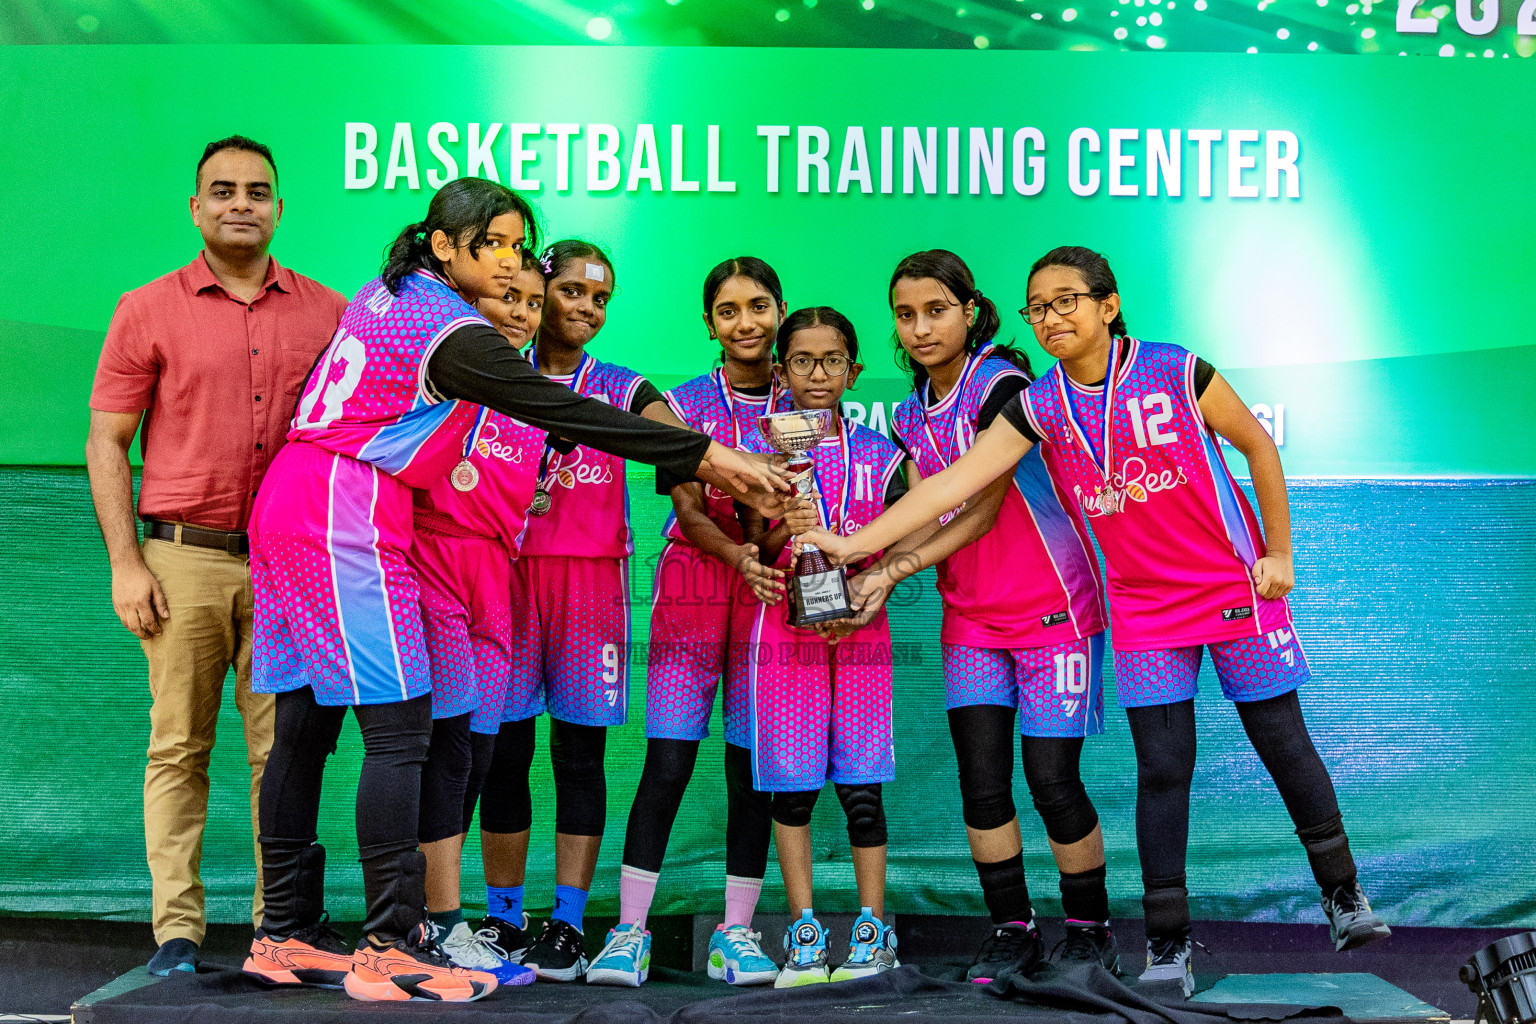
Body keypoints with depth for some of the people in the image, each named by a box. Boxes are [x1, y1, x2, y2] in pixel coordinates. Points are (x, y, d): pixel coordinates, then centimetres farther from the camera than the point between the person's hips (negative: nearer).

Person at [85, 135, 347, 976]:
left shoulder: (327, 313, 10)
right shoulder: (148, 311, 6)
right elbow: (105, 443, 5)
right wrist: (126, 564, -4)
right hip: (184, 557, -1)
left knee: (283, 749, 2)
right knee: (178, 746, 1)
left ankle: (279, 924, 10)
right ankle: (176, 931, 7)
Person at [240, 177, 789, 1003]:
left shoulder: (386, 293, 14)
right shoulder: (453, 332, -14)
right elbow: (572, 416, -18)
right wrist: (709, 456, -16)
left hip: (288, 503, 10)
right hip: (349, 521, -10)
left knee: (305, 723, 11)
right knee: (398, 728, -8)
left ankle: (285, 933, 18)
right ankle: (391, 950, -8)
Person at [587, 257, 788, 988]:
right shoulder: (685, 404, 5)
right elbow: (689, 510, -3)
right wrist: (741, 557, -22)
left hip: (773, 594, 1)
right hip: (693, 588, -1)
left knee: (753, 765, 3)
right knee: (668, 761, -5)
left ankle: (736, 933, 12)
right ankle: (630, 930, 1)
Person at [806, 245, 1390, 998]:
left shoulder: (1178, 373, -13)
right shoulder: (1039, 408, -5)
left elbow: (1258, 446, 0)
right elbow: (954, 482, -11)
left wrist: (1279, 551, -1)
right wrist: (854, 543, -19)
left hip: (1237, 589, -2)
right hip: (1143, 608, 2)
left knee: (1283, 743, 9)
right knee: (1162, 769, 0)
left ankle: (1342, 893, 31)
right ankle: (1168, 947, 11)